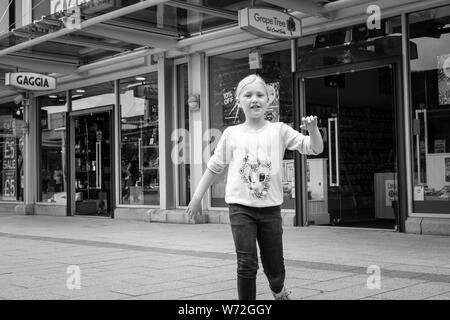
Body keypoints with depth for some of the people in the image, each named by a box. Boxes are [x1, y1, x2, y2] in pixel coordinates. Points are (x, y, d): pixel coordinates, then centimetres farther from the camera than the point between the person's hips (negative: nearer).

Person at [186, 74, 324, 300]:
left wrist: (312, 129, -22)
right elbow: (214, 167, 11)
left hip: (270, 207, 1)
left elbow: (315, 149, -1)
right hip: (241, 207, 0)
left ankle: (278, 290, 44)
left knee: (274, 266, 10)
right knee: (247, 264, -6)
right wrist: (196, 198, 10)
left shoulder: (279, 131, 2)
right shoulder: (231, 134, 3)